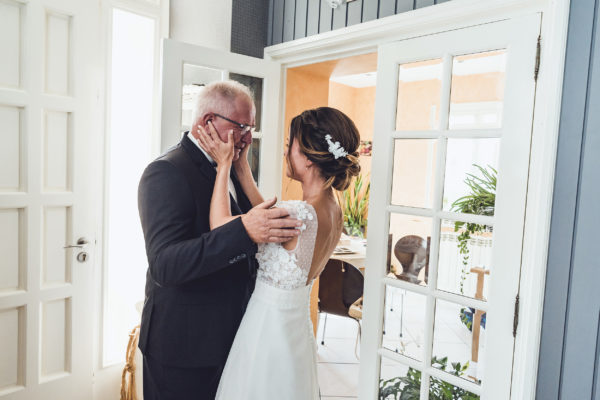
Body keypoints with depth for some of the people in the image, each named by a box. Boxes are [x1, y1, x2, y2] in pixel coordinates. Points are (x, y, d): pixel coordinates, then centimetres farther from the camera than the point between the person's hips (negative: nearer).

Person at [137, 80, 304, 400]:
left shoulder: (228, 171, 8)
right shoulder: (166, 173, -19)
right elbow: (164, 265, -30)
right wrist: (244, 230, -39)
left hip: (227, 336, 8)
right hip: (183, 345, -8)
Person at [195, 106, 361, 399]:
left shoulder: (300, 215, -30)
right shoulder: (333, 212, -4)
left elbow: (219, 225, -21)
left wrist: (224, 164, -11)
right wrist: (241, 168, 3)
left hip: (268, 328, -8)